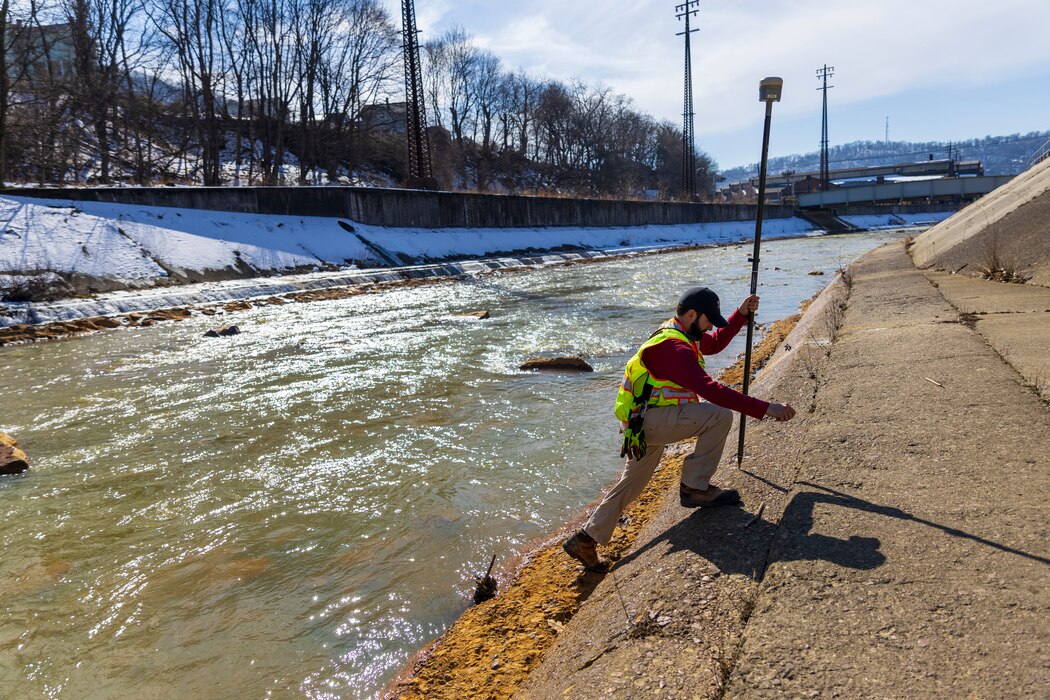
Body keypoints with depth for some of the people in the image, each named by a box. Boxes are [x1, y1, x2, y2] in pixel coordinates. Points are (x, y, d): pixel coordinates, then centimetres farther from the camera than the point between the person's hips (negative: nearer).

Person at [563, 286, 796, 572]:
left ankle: (586, 540, 23)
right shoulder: (674, 348, -21)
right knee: (720, 414, -17)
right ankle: (694, 487, -7)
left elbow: (716, 342, 30)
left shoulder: (675, 334, 12)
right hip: (651, 420, -10)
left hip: (641, 424, 10)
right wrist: (764, 409, -33)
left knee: (631, 483, 17)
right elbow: (710, 389, -32)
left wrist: (741, 314, 19)